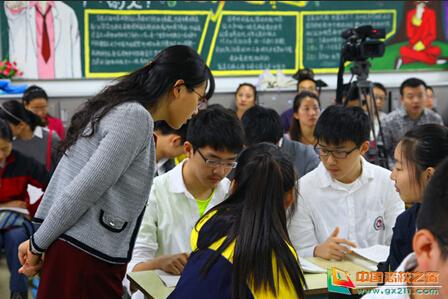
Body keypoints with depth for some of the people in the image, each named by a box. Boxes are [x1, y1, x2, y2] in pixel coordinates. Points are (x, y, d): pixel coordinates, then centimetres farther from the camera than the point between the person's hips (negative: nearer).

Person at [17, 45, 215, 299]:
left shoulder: (115, 109, 15)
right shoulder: (136, 117, -15)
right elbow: (85, 189, -17)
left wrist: (39, 242, 13)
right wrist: (38, 244, -6)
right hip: (89, 261, -9)